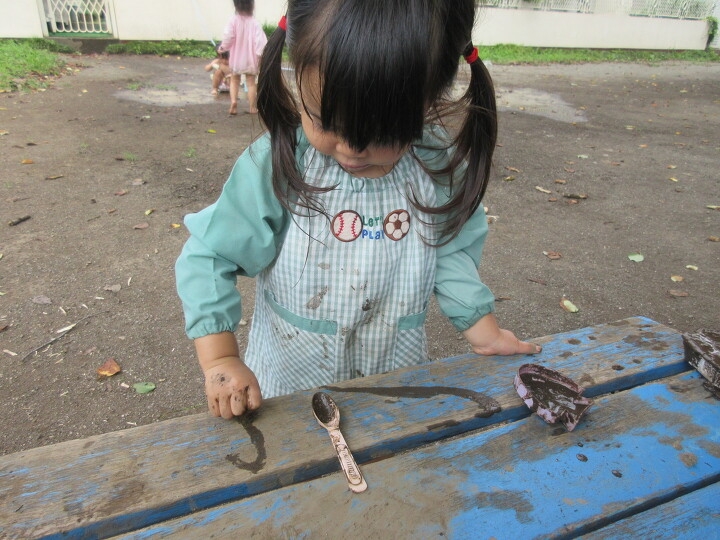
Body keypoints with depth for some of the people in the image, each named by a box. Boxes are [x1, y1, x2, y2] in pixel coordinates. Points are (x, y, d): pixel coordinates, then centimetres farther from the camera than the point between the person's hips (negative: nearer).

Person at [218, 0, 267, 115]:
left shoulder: (233, 21, -10)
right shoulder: (255, 23, -11)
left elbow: (228, 37, -12)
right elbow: (260, 41, -16)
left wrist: (222, 47, 5)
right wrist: (260, 55, -9)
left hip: (236, 59, 1)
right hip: (250, 60, 0)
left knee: (234, 80, 15)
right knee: (251, 82, 9)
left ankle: (233, 101, -5)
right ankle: (252, 107, 10)